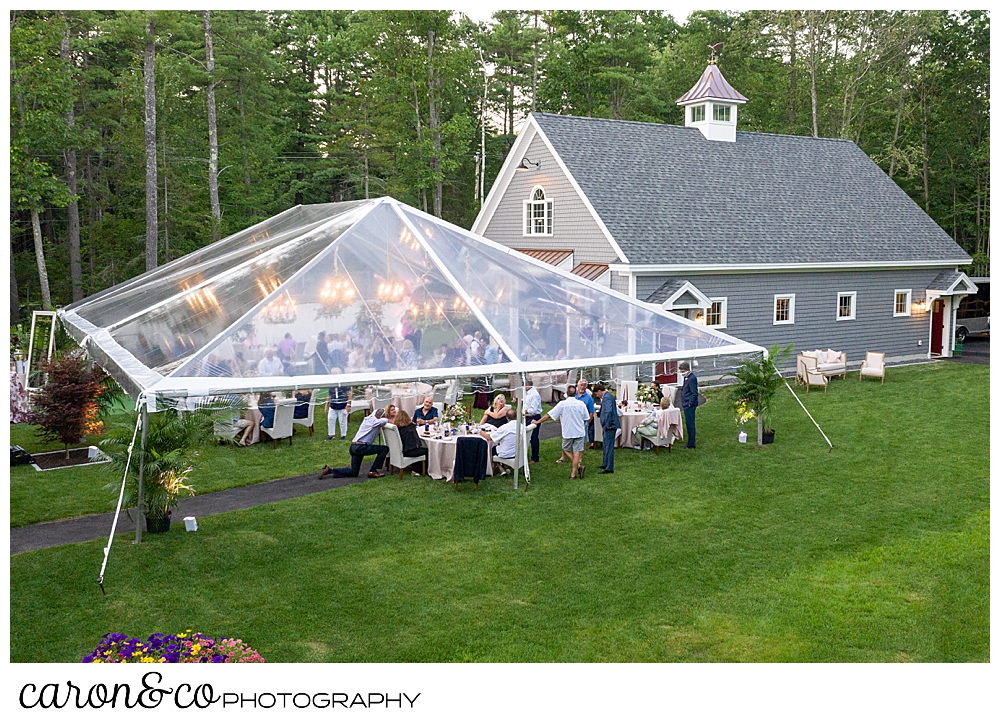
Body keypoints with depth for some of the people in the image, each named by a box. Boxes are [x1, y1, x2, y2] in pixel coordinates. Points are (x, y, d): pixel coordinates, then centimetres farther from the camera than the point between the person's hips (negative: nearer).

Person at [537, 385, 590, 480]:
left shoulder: (562, 404, -12)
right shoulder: (581, 404, -3)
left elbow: (548, 415, -9)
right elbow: (587, 419, 5)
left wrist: (538, 422, 3)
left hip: (568, 432, -2)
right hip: (579, 432, 2)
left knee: (566, 449, 16)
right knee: (577, 452, 5)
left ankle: (578, 466, 1)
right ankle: (573, 473, 3)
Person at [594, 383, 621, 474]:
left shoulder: (607, 397, -18)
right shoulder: (608, 396, 15)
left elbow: (608, 411, -29)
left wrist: (608, 425, -24)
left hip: (610, 426, -11)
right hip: (608, 425, 11)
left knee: (609, 447, -6)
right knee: (605, 445, 22)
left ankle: (609, 469, -2)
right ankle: (605, 464, 35)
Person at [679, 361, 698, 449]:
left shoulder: (691, 378, -18)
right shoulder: (687, 377, 13)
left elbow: (694, 393, -20)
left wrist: (690, 404, -18)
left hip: (689, 406, -10)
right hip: (686, 405, 10)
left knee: (690, 424, -5)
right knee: (688, 424, 15)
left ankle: (691, 445, 0)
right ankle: (690, 443, 23)